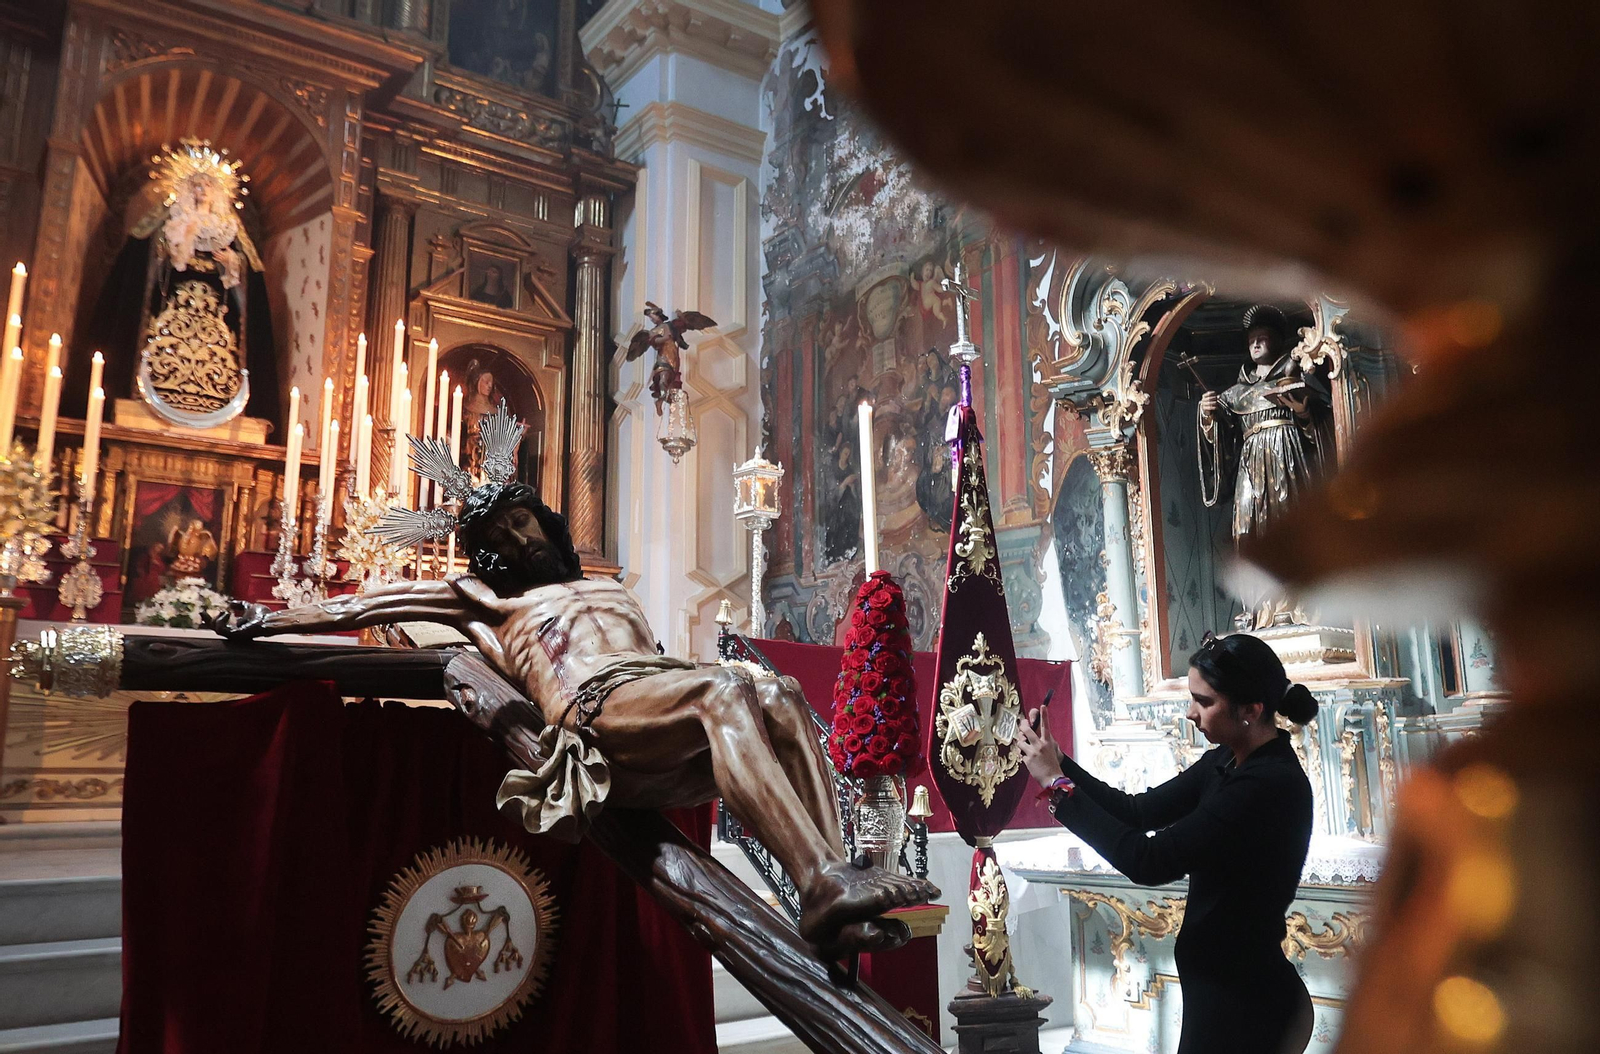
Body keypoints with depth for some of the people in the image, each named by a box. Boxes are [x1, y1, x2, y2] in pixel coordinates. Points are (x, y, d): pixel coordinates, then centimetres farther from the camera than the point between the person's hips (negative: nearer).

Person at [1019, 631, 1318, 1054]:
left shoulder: (1269, 786, -26)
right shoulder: (1226, 762, 2)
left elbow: (1148, 863, -26)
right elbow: (1139, 811, 5)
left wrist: (1057, 783, -21)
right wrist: (1059, 762, -6)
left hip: (1242, 1001, -8)